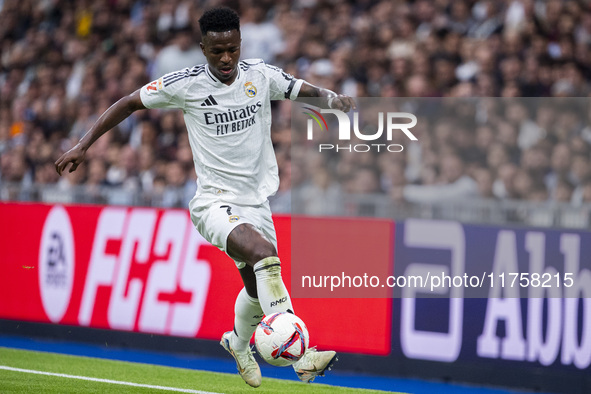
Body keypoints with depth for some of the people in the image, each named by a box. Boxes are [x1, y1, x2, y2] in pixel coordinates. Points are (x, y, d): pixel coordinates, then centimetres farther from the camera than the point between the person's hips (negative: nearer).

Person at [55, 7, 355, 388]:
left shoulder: (262, 75, -1)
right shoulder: (185, 84, -9)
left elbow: (307, 92, 10)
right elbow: (129, 103, 2)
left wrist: (333, 98, -14)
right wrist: (82, 146, -1)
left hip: (256, 201, 5)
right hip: (214, 200, -5)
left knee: (258, 290, 14)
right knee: (265, 253, -32)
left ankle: (239, 344, 50)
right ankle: (301, 355, -37)